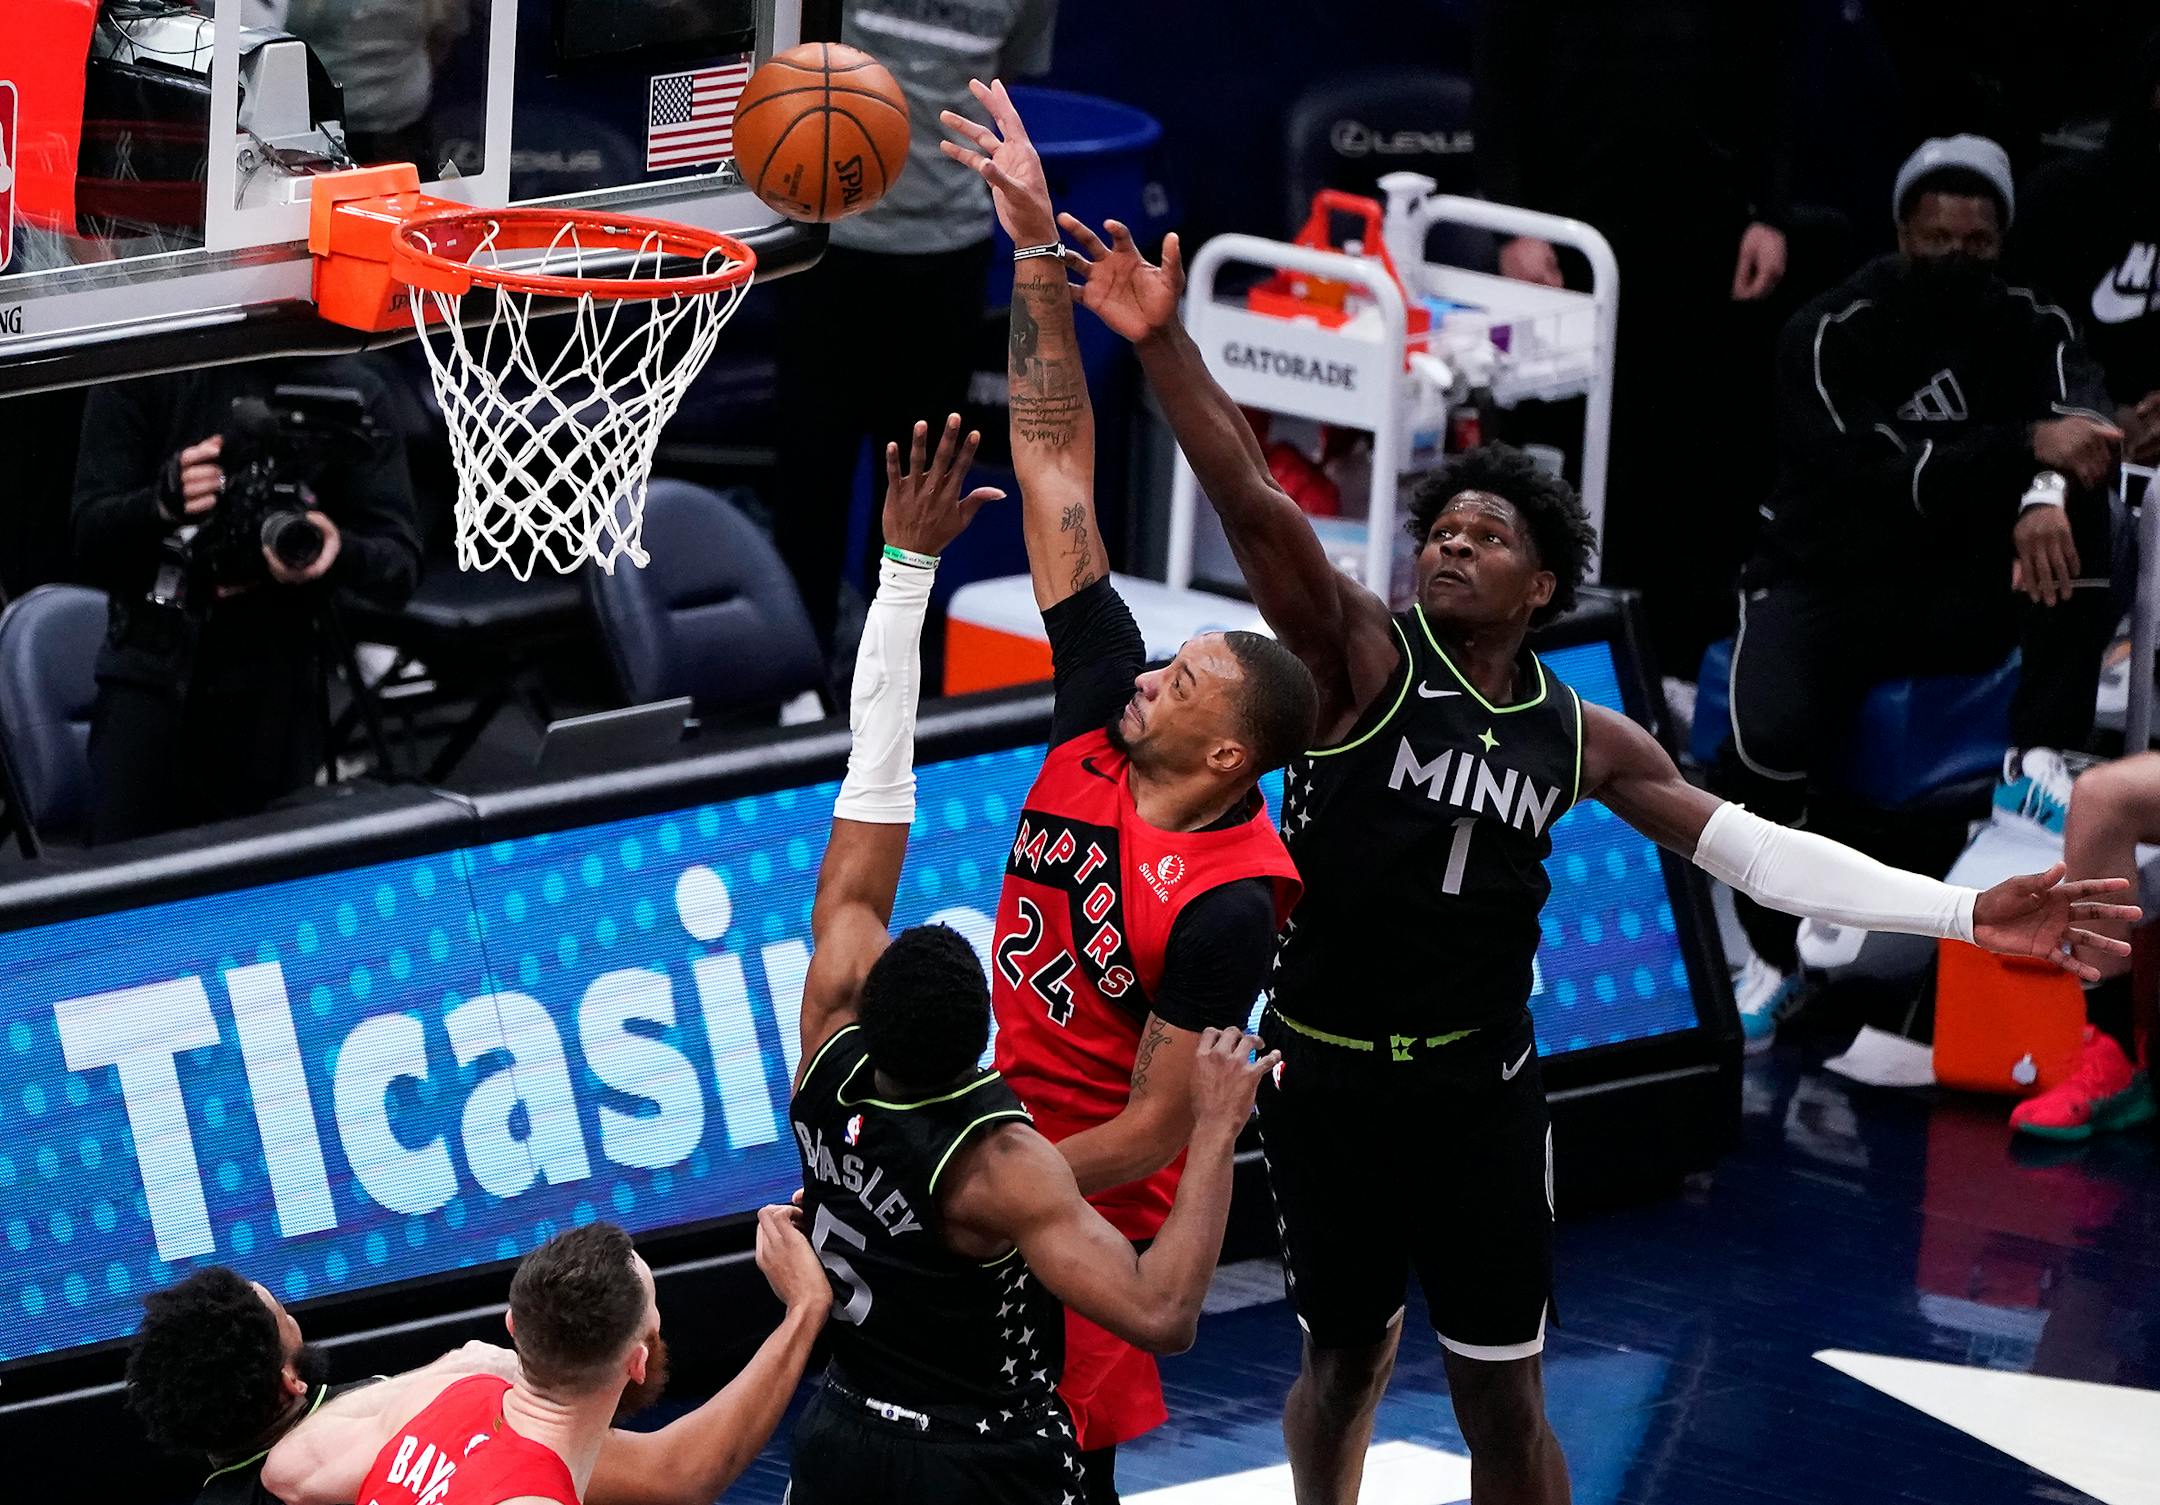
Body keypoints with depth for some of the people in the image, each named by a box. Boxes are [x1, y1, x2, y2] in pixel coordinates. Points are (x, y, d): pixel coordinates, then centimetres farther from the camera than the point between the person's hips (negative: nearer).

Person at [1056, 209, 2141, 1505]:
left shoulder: (1581, 737, 1)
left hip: (1481, 1084, 2)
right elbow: (1254, 504, -22)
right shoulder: (1365, 656, -9)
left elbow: (1755, 850, 4)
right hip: (1326, 1072, -2)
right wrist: (1164, 342, -37)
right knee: (1343, 1361, 13)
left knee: (1503, 1398, 4)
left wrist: (1968, 914, -3)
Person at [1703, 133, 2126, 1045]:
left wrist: (2047, 491, -42)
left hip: (1961, 593, 3)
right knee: (1768, 741, -32)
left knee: (2073, 524, -27)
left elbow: (2081, 412, -20)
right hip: (1826, 584, -3)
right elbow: (1891, 475, -24)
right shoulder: (1832, 337, -9)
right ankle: (1772, 959, -6)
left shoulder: (2026, 327, 2)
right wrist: (2029, 445, -36)